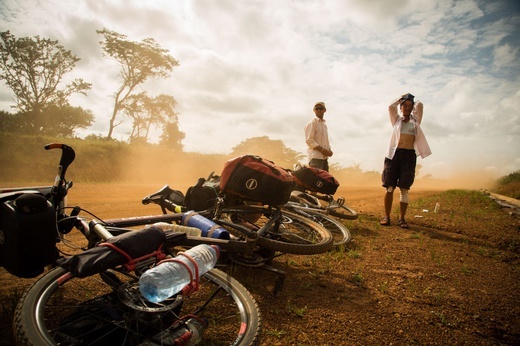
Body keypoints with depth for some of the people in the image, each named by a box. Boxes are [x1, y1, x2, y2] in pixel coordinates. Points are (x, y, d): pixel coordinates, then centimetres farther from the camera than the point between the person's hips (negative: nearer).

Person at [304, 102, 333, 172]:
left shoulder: (324, 124, 21)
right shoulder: (311, 123, -5)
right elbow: (309, 140, -14)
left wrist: (329, 150, 5)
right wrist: (322, 149, -19)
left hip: (324, 156, 9)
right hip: (315, 157, -8)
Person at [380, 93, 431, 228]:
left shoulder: (415, 120, 19)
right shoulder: (396, 120, 18)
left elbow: (419, 105, 8)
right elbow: (391, 106, 5)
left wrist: (413, 101, 27)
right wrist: (401, 98, 20)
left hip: (409, 155, 1)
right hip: (394, 154, 0)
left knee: (404, 189, -2)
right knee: (389, 187, -4)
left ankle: (402, 218, 5)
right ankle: (386, 216, 1)